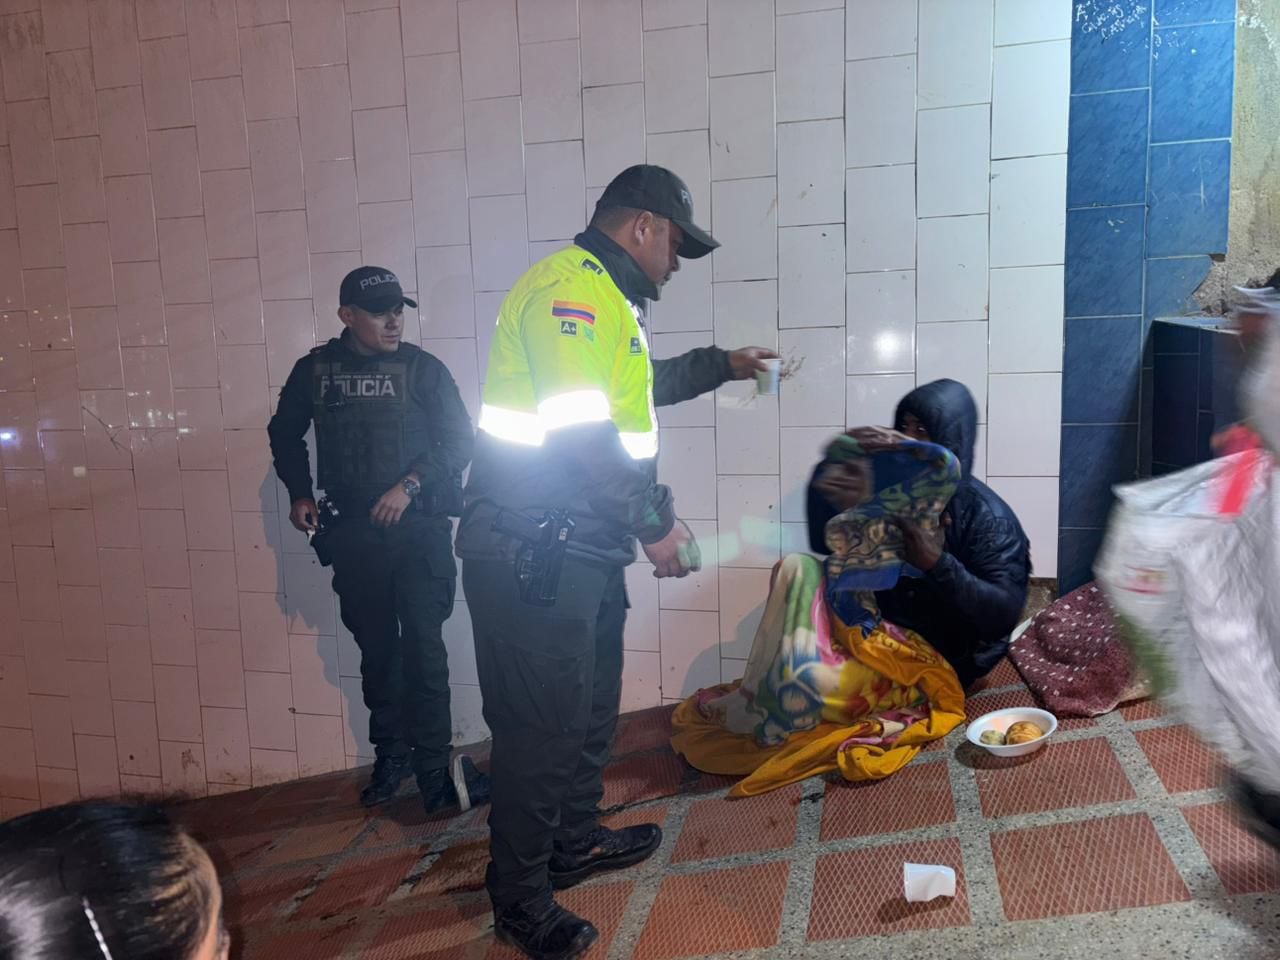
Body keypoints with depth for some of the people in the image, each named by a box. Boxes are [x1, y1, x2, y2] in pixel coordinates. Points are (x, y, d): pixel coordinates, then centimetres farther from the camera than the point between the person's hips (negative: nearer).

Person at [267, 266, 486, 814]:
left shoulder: (422, 369, -2)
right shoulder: (314, 370, 4)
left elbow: (460, 440, -3)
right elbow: (284, 434, 19)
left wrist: (409, 485, -14)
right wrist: (299, 494, 8)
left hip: (418, 528, -2)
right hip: (352, 532, 3)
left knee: (422, 645, -5)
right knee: (375, 646, 12)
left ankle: (432, 763, 4)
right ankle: (391, 752, 27)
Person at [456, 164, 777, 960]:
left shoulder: (603, 299, 18)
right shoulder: (571, 289, -16)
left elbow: (633, 386, 37)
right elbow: (580, 433, -26)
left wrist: (719, 365, 39)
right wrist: (656, 521, -17)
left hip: (581, 550, 11)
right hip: (532, 556, -11)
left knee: (590, 705, 21)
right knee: (541, 721, -1)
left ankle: (577, 842, 40)